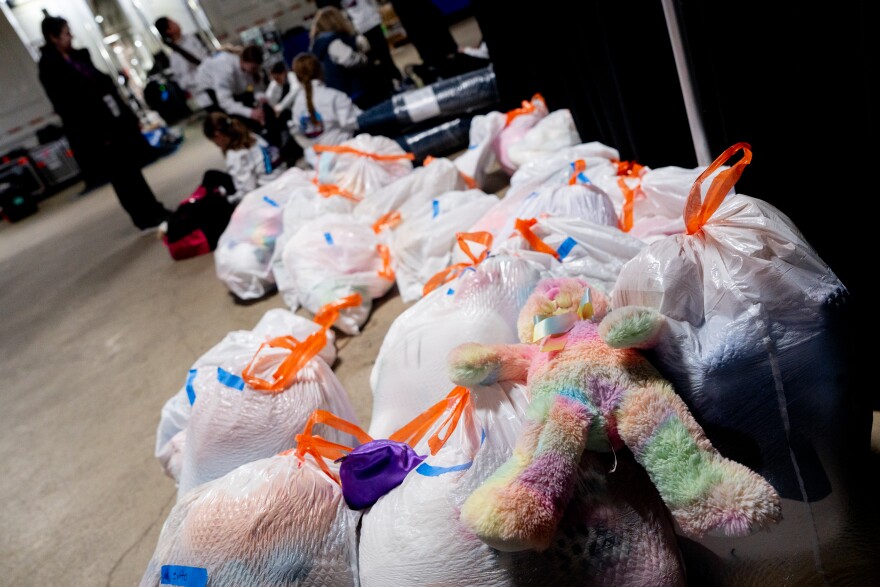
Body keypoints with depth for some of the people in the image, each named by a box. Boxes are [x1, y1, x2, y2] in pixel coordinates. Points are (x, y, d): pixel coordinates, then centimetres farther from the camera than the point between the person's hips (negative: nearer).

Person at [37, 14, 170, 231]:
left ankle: (154, 211, 21)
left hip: (115, 121, 7)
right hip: (96, 132, -7)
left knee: (131, 169, 12)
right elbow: (66, 107, -14)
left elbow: (105, 84, 16)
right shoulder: (49, 68, -9)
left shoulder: (79, 56, 12)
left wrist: (130, 116, 13)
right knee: (122, 175, 1)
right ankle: (147, 218, 10)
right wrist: (97, 134, -18)